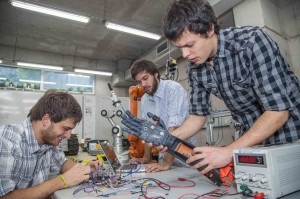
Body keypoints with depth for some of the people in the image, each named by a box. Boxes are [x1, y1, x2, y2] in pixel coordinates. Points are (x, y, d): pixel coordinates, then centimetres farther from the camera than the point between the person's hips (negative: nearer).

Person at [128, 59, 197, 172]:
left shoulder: (174, 89, -16)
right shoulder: (144, 100, 4)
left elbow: (174, 128, -23)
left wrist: (167, 162, -24)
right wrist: (146, 157, 5)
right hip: (164, 155, 5)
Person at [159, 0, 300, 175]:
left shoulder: (251, 41, -24)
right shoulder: (195, 68, -8)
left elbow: (278, 111, -26)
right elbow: (198, 114, -1)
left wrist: (229, 151, -29)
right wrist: (169, 138, -16)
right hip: (251, 140, 4)